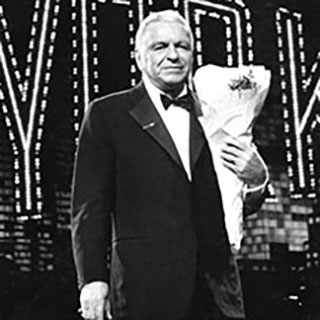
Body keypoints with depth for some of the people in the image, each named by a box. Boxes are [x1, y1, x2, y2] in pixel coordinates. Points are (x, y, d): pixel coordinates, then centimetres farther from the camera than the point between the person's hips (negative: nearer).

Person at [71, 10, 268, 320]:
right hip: (143, 291, -3)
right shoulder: (107, 114, 5)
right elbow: (90, 207, 1)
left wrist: (256, 179, -3)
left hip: (216, 287, 3)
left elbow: (241, 206, 19)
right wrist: (92, 280, -8)